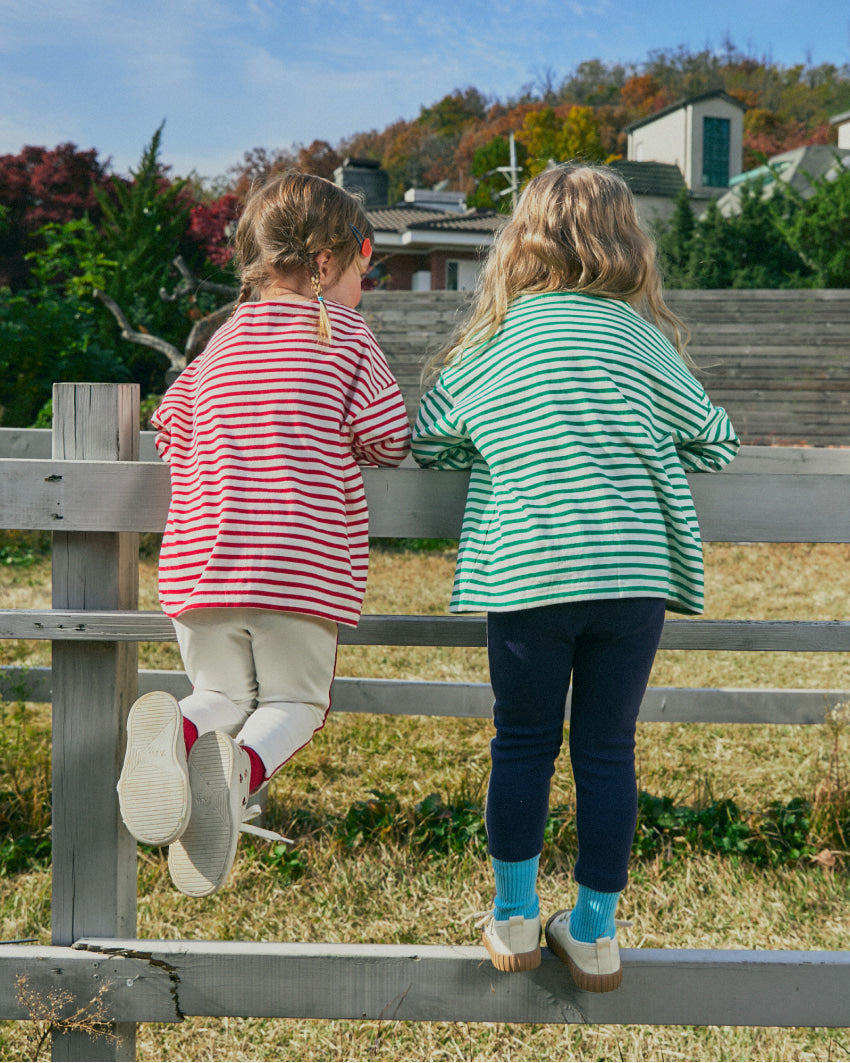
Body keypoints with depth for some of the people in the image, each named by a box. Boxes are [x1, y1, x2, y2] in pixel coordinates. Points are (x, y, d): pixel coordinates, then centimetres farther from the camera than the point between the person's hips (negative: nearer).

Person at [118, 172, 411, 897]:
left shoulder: (222, 341, 14)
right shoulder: (345, 333, 1)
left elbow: (170, 429, 18)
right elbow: (390, 439, -3)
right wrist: (341, 445, 20)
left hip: (202, 560, 4)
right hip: (305, 566, -3)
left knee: (222, 694, 18)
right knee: (294, 702, 12)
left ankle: (180, 733, -17)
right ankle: (243, 770, -22)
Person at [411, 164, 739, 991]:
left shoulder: (492, 342, 6)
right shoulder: (639, 334, 4)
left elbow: (426, 440, 17)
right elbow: (715, 442, 13)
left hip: (525, 574, 0)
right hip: (633, 574, 0)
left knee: (523, 744, 14)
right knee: (607, 750, 10)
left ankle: (513, 919, 24)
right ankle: (594, 935, 21)